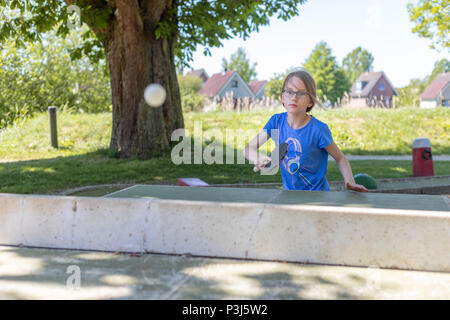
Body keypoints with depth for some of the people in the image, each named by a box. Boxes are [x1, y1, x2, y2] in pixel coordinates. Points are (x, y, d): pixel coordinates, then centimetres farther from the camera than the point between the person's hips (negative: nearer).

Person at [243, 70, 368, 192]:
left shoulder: (319, 129, -16)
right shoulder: (277, 121, -4)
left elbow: (340, 158, -4)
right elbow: (248, 149, -4)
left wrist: (350, 182, -22)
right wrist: (258, 158, -27)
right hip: (288, 192, 4)